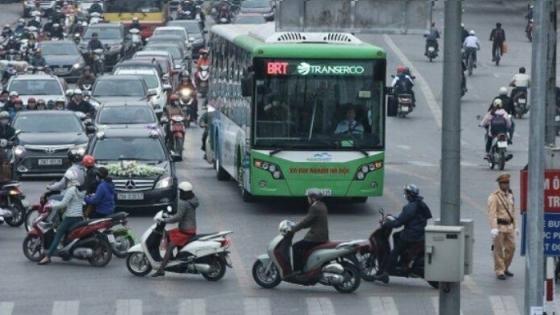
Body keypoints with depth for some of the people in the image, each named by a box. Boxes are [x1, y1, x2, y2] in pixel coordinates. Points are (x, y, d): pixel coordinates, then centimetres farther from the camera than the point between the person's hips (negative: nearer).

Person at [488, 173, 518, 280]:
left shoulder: (510, 195, 11)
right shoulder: (494, 196, -11)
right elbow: (492, 213, -18)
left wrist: (516, 226, 13)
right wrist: (493, 228, -26)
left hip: (509, 226, 7)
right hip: (499, 226, -7)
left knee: (511, 247, 8)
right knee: (498, 250, -1)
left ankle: (505, 268, 25)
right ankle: (499, 272, 6)